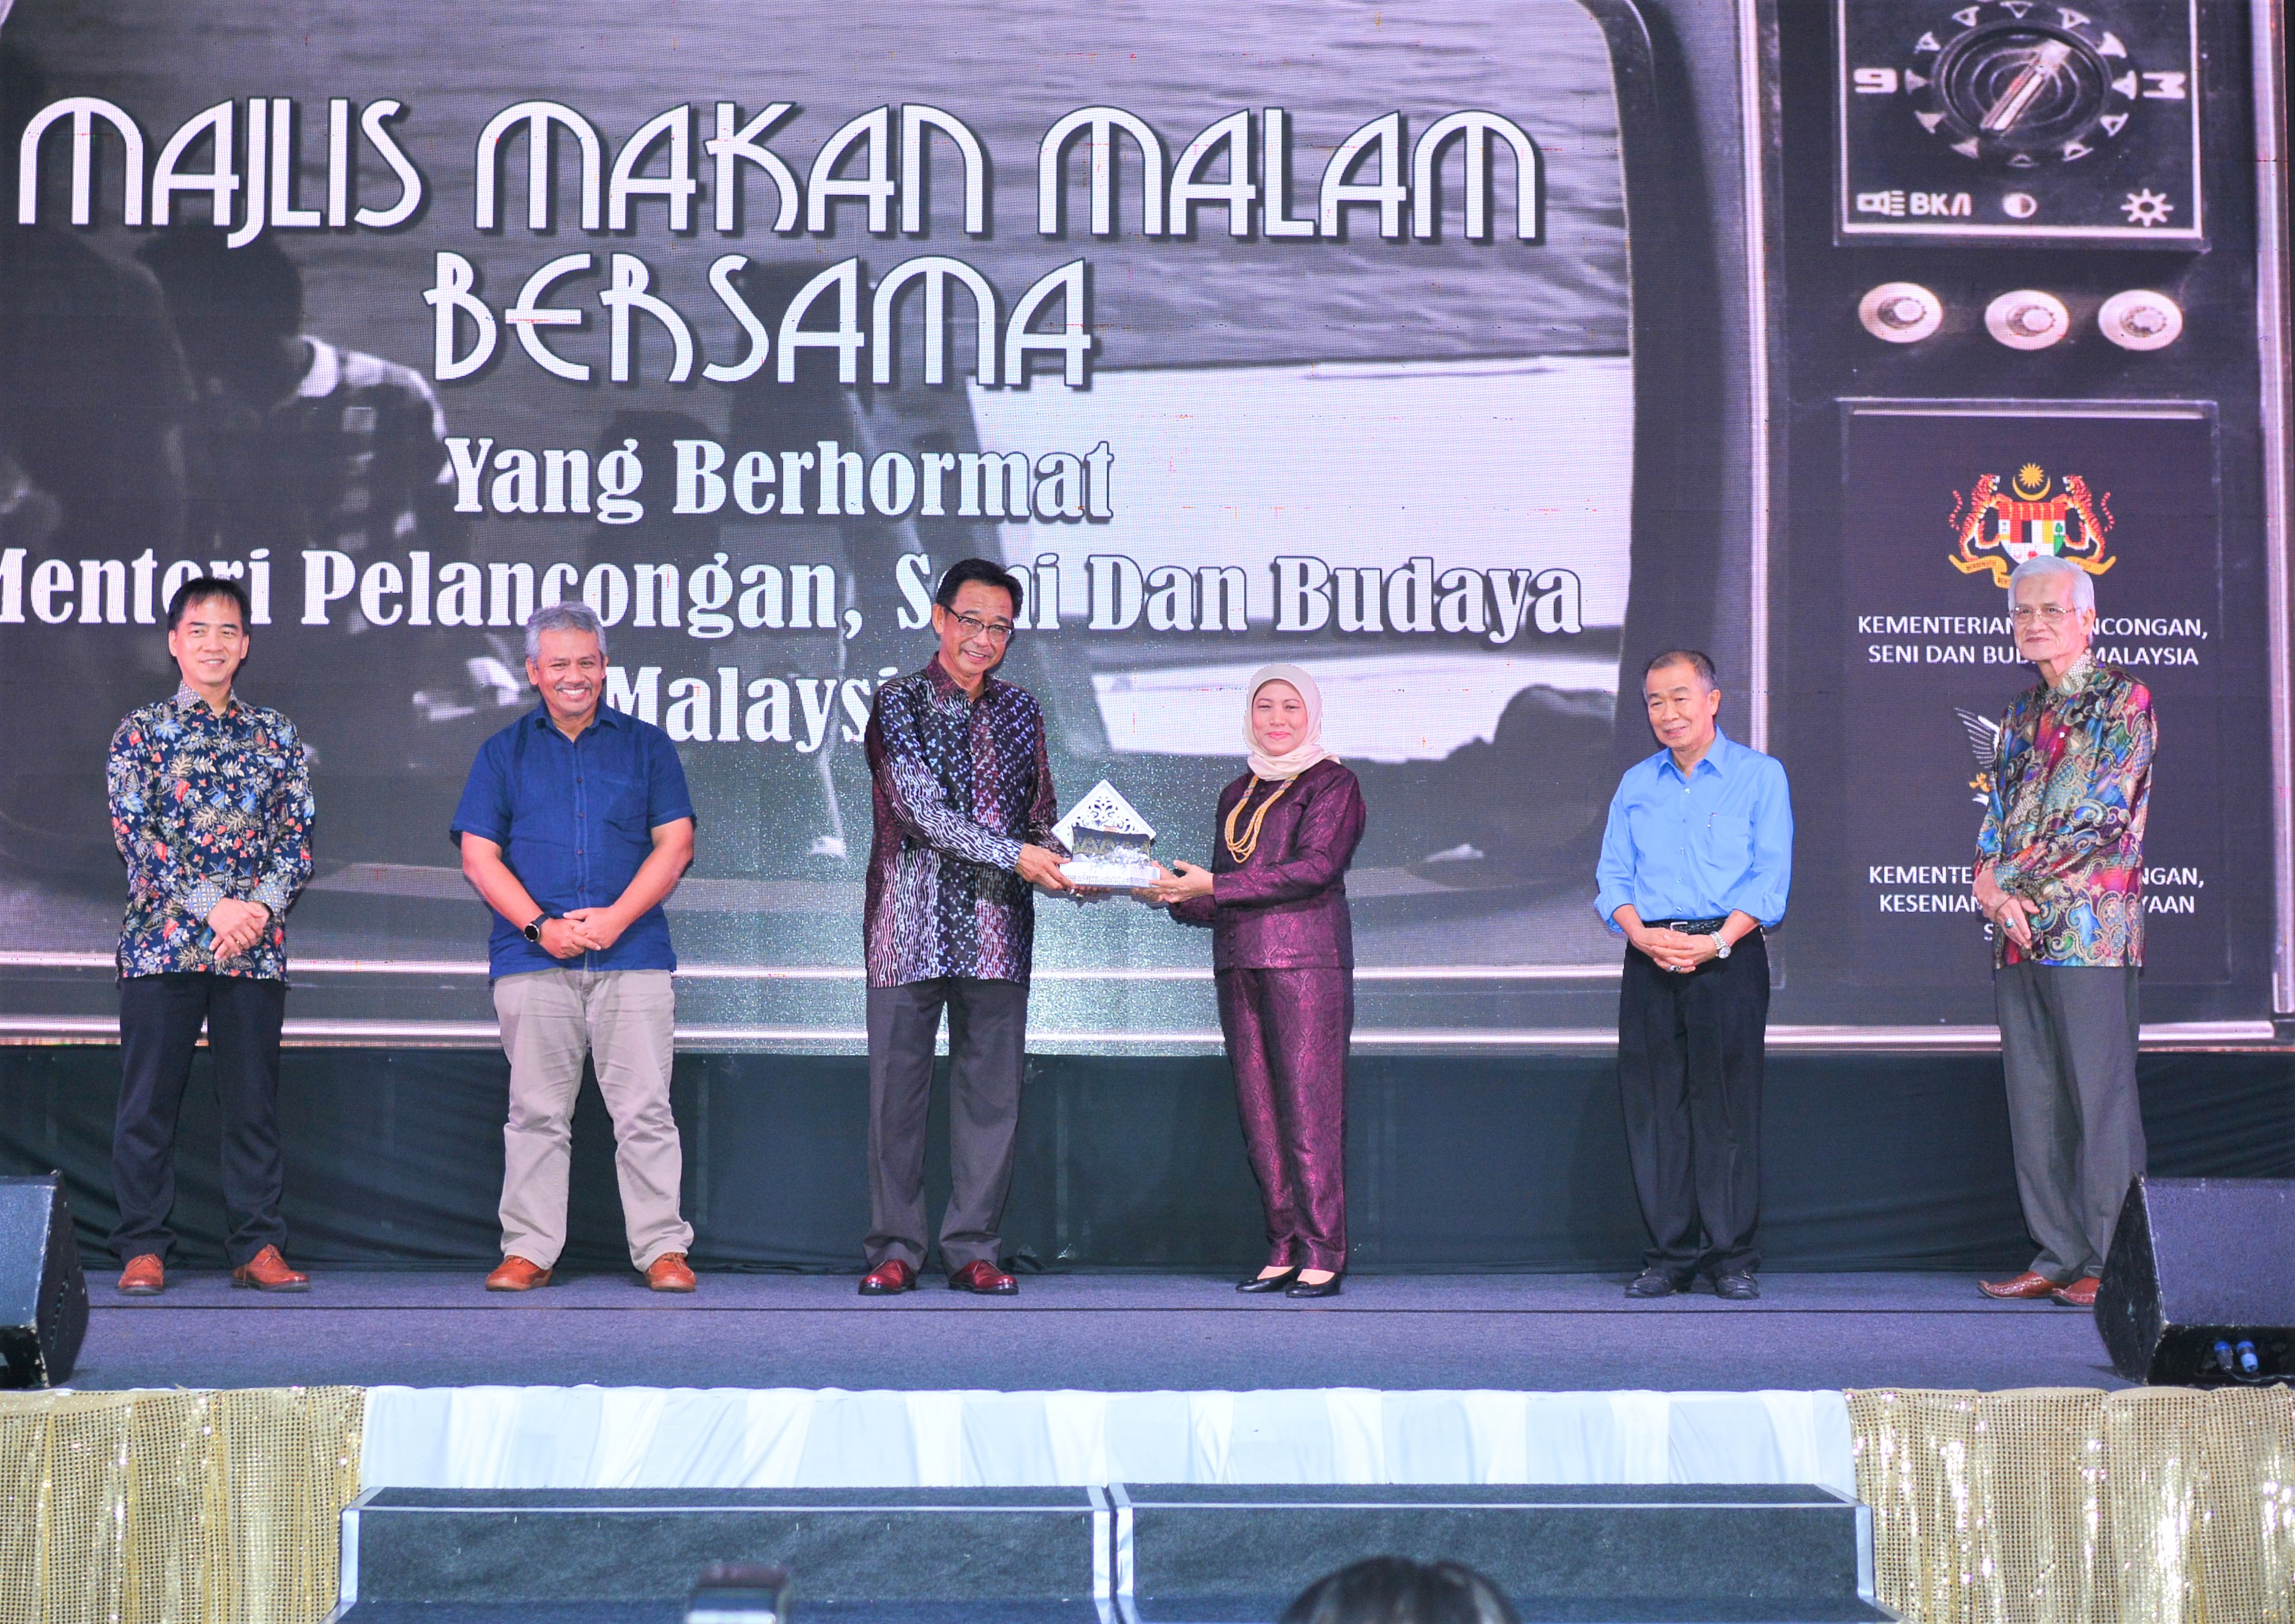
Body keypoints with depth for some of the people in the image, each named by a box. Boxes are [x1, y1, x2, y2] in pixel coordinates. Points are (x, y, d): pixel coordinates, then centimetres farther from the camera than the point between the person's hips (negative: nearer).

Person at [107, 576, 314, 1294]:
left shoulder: (275, 735, 12)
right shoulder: (141, 731, 6)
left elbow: (299, 837, 7)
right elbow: (136, 836, -4)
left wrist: (260, 907, -11)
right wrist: (213, 907, -14)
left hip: (256, 948, 2)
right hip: (161, 944, -1)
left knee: (255, 1102, 3)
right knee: (149, 1104, 1)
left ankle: (259, 1248, 9)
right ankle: (143, 1250, 9)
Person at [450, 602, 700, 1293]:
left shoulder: (645, 744, 13)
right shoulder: (503, 751, 14)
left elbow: (675, 843, 5)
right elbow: (479, 855, 7)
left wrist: (615, 918, -8)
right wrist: (540, 925, -7)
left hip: (632, 953, -1)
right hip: (532, 955, 1)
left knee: (645, 1109, -3)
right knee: (536, 1111, 2)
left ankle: (662, 1248, 1)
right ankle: (529, 1250, 8)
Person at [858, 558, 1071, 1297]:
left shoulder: (1021, 712, 14)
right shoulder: (899, 702, -1)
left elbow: (1040, 815, 19)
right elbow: (919, 810, -12)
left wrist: (1065, 867, -2)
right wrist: (1013, 855, -19)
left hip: (997, 931, 4)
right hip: (912, 924, -4)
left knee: (992, 1092, 2)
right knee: (898, 1089, -1)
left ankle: (972, 1248, 9)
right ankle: (894, 1249, 7)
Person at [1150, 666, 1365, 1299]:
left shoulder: (1332, 784, 3)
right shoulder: (1237, 795, 22)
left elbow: (1316, 866, -12)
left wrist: (1213, 885, -15)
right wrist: (1174, 893, 1)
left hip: (1307, 960, -6)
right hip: (1239, 965, 6)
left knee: (1309, 1108, -10)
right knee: (1259, 1113, 3)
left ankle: (1323, 1255, -8)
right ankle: (1284, 1251, 7)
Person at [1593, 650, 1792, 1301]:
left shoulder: (1760, 775, 4)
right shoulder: (1636, 784, 16)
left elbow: (1770, 876, -3)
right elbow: (1612, 875, 11)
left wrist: (1717, 941, -15)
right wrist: (1641, 934, -9)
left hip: (1729, 955, -3)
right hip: (1650, 961, 4)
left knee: (1728, 1104, -5)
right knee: (1653, 1105, 0)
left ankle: (1733, 1257, 1)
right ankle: (1669, 1255, 6)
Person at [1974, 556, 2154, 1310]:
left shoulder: (2124, 701, -2)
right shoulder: (2023, 715, 20)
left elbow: (2106, 816, -11)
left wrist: (2018, 886, -11)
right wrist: (1989, 883, -3)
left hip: (2091, 928, -7)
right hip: (2018, 935, 7)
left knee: (2098, 1097, -6)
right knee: (2034, 1101, 7)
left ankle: (2110, 1262, -2)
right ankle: (2058, 1256, 13)